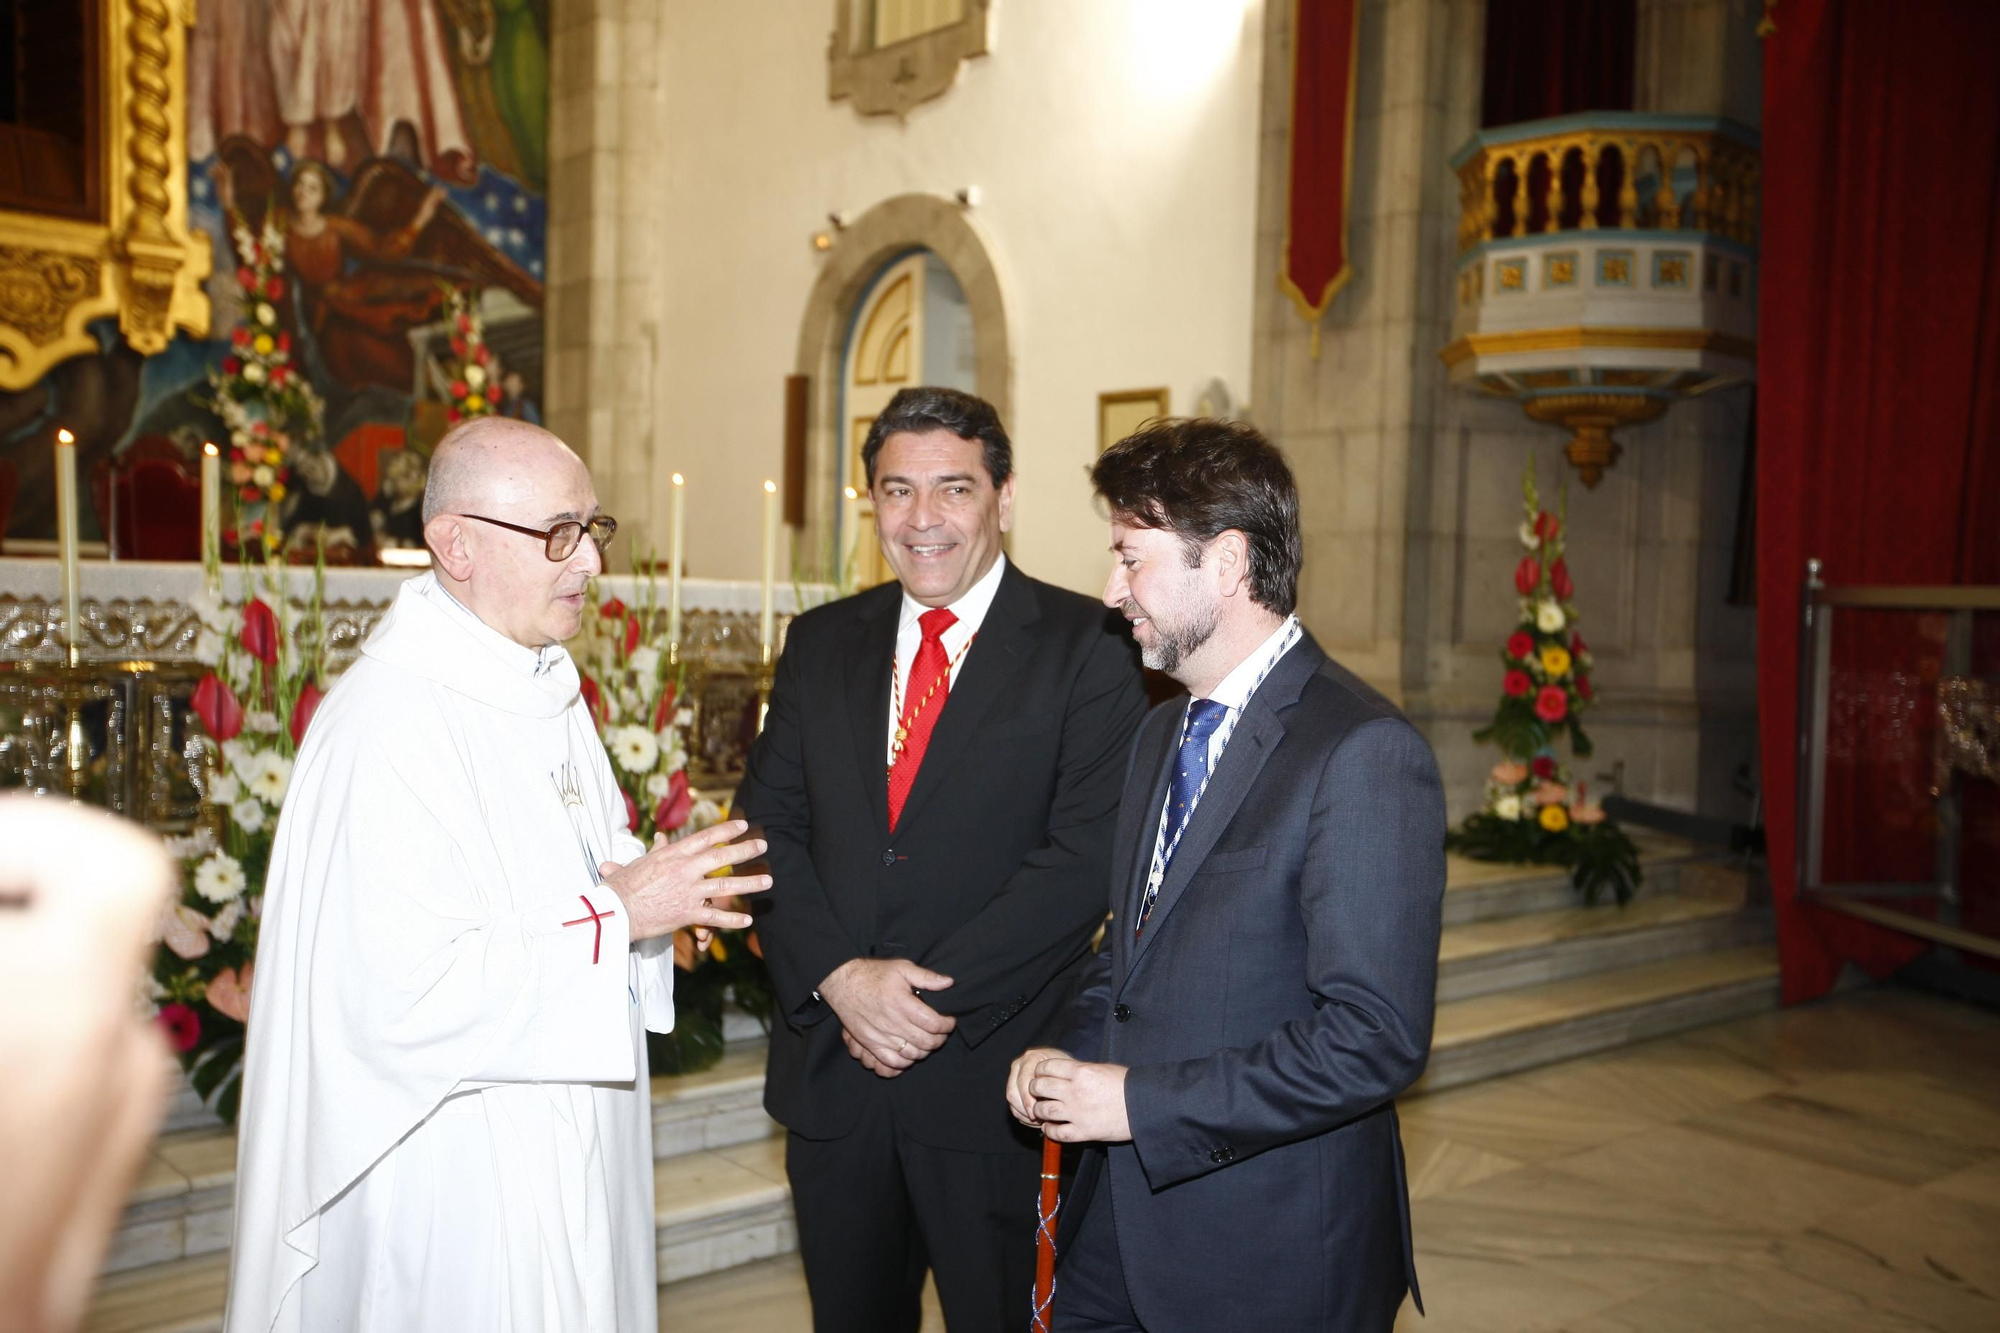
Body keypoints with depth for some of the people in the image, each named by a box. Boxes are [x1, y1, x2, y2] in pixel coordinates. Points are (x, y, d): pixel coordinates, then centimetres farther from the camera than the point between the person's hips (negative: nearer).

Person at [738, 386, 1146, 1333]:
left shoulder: (1088, 647, -6)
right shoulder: (821, 643, 9)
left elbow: (1085, 857, -14)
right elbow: (768, 825, 4)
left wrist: (934, 992, -17)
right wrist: (840, 977, -12)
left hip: (993, 1084, -4)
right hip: (832, 1070, 4)